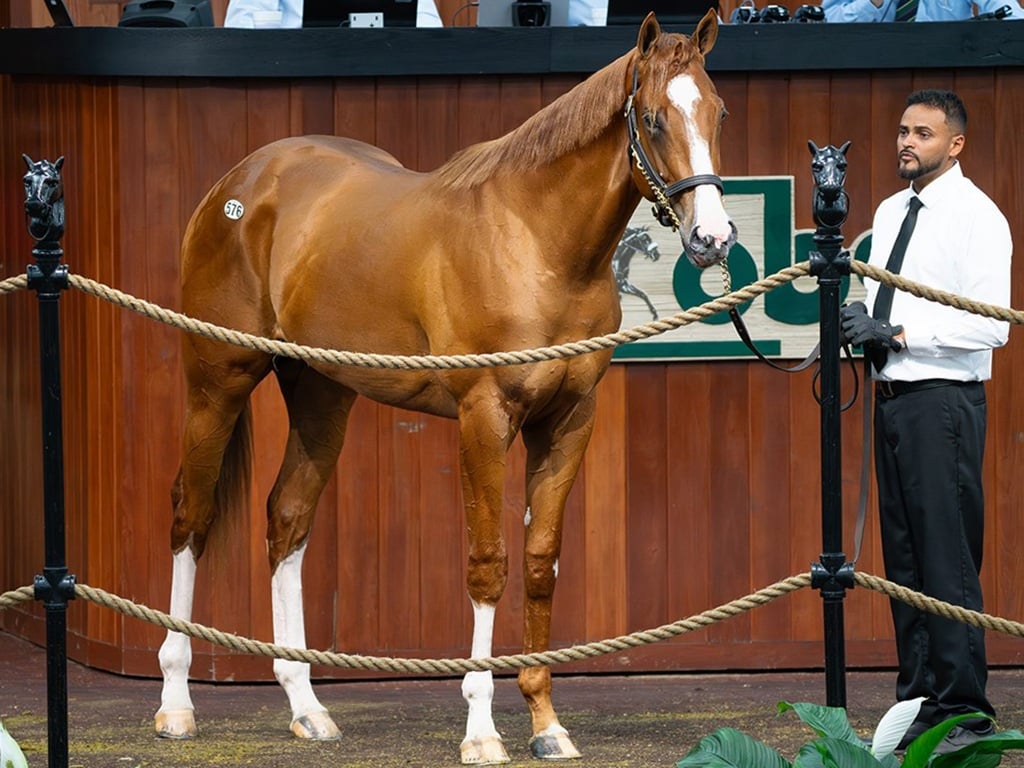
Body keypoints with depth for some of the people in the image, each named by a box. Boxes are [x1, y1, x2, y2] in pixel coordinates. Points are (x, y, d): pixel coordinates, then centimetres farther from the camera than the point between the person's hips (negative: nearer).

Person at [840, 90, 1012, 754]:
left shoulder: (976, 216, -9)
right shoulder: (891, 212, 16)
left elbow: (991, 324, -16)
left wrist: (899, 332, -18)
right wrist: (860, 323, 3)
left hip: (943, 401, -8)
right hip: (893, 397, 8)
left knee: (948, 559, -9)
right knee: (903, 556, 11)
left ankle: (965, 712, -6)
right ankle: (919, 702, 17)